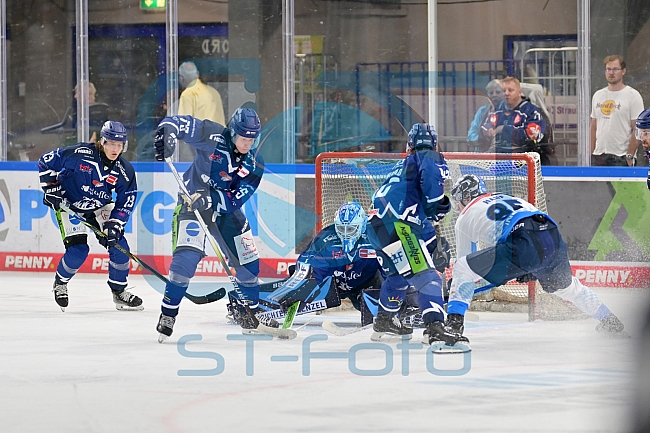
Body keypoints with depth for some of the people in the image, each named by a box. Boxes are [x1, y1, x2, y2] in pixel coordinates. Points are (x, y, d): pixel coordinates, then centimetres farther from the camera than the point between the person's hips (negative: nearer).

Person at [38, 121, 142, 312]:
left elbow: (126, 202, -7)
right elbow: (46, 162, -15)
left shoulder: (125, 171, -14)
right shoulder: (80, 154, -26)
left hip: (100, 208, 4)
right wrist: (51, 188, -16)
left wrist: (114, 224, -20)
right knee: (78, 249, -18)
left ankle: (119, 292, 10)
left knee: (118, 244, -9)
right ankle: (60, 284, 12)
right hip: (69, 205, -4)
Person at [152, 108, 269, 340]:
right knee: (187, 256, -23)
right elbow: (180, 123, -16)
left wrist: (210, 199, -34)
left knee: (248, 261, 5)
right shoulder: (214, 137, -17)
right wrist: (167, 132, -39)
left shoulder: (254, 165, -9)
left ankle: (248, 311, 28)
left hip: (226, 209, 5)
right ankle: (168, 314, -12)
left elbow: (236, 199, -16)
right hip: (193, 201, -5)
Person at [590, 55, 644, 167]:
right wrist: (590, 153, 9)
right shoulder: (598, 95, 14)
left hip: (621, 158, -5)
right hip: (598, 156, 5)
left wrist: (629, 156, -13)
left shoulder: (633, 96, -3)